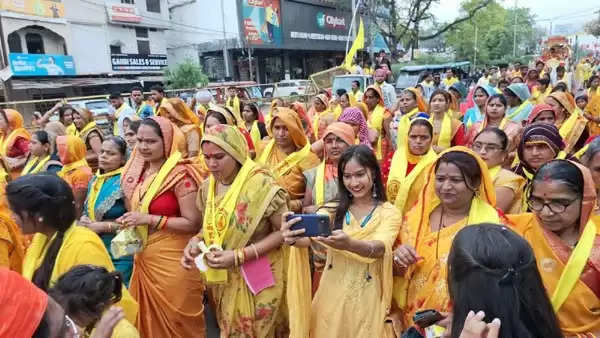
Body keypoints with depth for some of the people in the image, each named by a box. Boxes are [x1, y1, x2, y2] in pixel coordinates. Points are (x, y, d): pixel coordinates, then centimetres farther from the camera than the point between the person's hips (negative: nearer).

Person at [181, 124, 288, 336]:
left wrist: (239, 256, -23)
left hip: (257, 279, -5)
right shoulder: (208, 186, 0)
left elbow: (283, 231, -16)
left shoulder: (261, 185, -20)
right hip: (223, 279, 6)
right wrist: (197, 240, -9)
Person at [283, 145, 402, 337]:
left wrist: (348, 244, -45)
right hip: (331, 298, 2)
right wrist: (293, 239, -40)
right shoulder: (334, 209, 0)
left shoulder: (390, 213, -6)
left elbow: (380, 248, -25)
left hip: (366, 301, -2)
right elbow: (309, 236, -17)